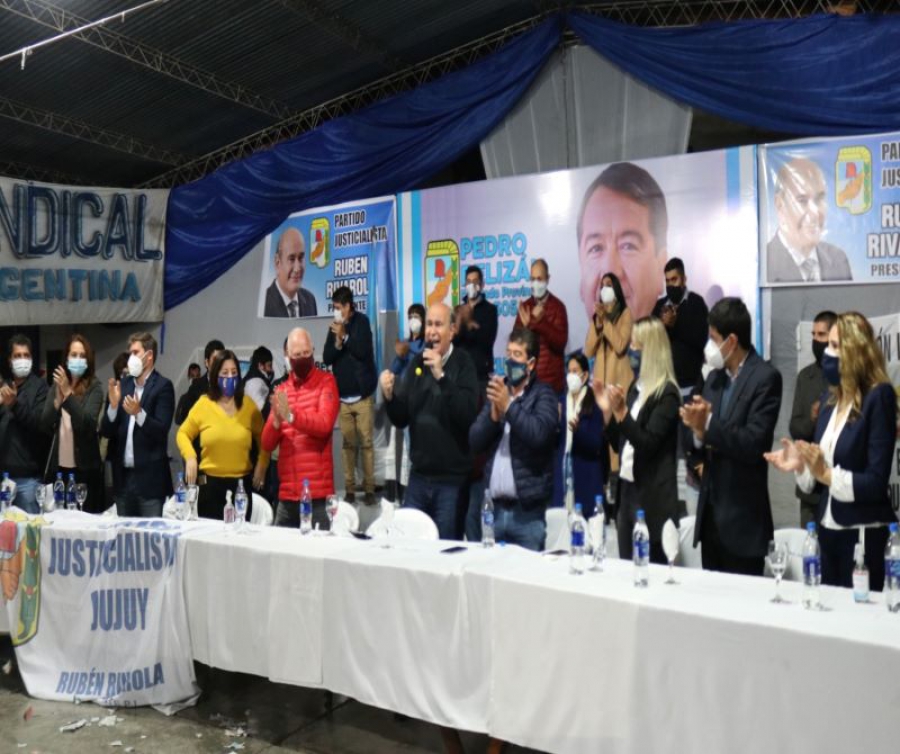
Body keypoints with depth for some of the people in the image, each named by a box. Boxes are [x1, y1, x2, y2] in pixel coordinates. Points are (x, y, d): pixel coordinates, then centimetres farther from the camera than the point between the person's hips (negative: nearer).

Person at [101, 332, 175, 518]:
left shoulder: (162, 386, -5)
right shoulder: (122, 385, 10)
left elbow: (161, 431, -11)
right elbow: (106, 432, 7)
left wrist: (139, 413, -26)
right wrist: (113, 405, -9)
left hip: (150, 477, -5)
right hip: (123, 476, 5)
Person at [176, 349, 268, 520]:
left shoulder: (249, 405, 4)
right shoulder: (203, 404, -1)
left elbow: (263, 439, 15)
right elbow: (183, 434, 10)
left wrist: (262, 464, 1)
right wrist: (190, 457, -7)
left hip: (241, 484, 1)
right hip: (209, 483, -1)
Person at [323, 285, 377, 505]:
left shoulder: (361, 322, -2)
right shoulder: (334, 327, 7)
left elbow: (363, 351, -13)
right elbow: (327, 358, 2)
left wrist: (344, 336, -16)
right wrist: (337, 342, -13)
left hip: (362, 395, -3)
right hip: (343, 397, 3)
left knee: (366, 443, 0)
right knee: (348, 444, 5)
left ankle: (369, 488, 4)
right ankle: (349, 488, 10)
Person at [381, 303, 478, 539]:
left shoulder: (464, 364, -8)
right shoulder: (417, 364, 7)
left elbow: (467, 415, -22)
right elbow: (401, 419, 9)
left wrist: (441, 376, -26)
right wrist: (390, 396, -10)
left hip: (452, 478, -5)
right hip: (418, 475, 5)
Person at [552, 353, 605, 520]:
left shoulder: (594, 404, -5)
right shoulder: (561, 401, 9)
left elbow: (596, 445, -8)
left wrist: (578, 429, -23)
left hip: (585, 476, -4)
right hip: (562, 471, 4)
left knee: (585, 516, -5)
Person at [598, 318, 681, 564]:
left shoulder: (666, 393, -11)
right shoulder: (636, 387, 12)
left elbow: (647, 444, -19)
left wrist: (621, 412, -26)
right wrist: (608, 411, 2)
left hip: (652, 497, -8)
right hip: (627, 489, 8)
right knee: (626, 568, 13)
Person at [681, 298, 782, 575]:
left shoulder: (765, 377, -10)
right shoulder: (715, 377, 12)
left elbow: (754, 444, -19)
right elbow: (696, 432, 16)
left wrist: (707, 425, -27)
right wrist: (698, 460, -4)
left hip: (742, 516, -7)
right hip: (710, 508, 7)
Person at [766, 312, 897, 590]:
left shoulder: (878, 397, -12)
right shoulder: (832, 397, 8)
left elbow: (876, 482, -16)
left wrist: (827, 474, -24)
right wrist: (801, 464, -7)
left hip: (862, 536, -7)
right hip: (828, 530, 7)